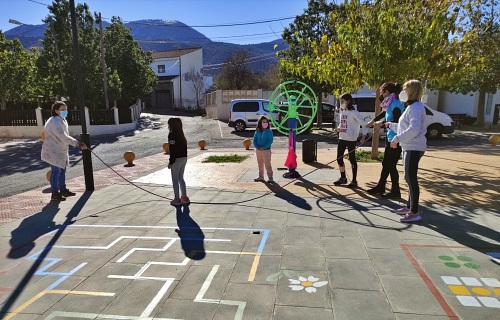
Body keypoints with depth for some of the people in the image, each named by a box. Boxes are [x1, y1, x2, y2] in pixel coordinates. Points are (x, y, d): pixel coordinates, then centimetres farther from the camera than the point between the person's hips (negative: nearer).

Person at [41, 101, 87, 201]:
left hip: (60, 151, 10)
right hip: (53, 151, -10)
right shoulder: (54, 122, -24)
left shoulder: (62, 120, 9)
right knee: (56, 171, -5)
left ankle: (63, 190, 29)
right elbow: (64, 137, -32)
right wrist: (77, 143, -36)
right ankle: (55, 194, 4)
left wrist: (78, 144, 7)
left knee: (62, 170, 16)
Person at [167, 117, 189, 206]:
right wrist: (185, 157, 16)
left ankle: (177, 199, 7)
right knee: (181, 178, 17)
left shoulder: (172, 135, -13)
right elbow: (185, 146, 11)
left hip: (177, 159, -8)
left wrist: (171, 162, -16)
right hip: (184, 158, 8)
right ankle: (184, 197, 21)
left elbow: (173, 149, -18)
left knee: (175, 180, 3)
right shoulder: (181, 134, 10)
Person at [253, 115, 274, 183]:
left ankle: (270, 178, 1)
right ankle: (261, 177, 27)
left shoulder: (269, 131, -8)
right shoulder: (257, 132, 5)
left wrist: (263, 147, -21)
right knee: (260, 165, 15)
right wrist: (257, 147, -13)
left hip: (266, 150, -5)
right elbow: (255, 140, 5)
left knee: (267, 164, -4)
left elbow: (270, 141, -15)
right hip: (258, 150, 5)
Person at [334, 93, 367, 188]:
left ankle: (354, 181, 10)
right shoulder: (342, 112, 12)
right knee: (339, 158, 10)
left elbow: (362, 122, -22)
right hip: (342, 138, 7)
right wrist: (338, 129, 1)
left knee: (352, 159, 0)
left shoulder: (353, 112, -12)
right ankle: (343, 178, 25)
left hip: (351, 139, -7)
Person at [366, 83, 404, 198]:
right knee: (386, 163, 16)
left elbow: (397, 122, -25)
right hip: (390, 137, 9)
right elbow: (384, 112, 29)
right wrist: (373, 121, 38)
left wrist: (382, 123, -15)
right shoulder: (391, 104, 10)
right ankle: (380, 187, 28)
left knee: (391, 165, -2)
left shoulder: (395, 104, -18)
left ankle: (395, 191, 10)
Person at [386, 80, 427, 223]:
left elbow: (413, 129, -27)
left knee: (411, 178, -9)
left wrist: (397, 138, -24)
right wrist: (391, 125, 27)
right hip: (409, 147, 11)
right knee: (409, 178, 15)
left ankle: (415, 212, -4)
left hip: (414, 148, -11)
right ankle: (409, 207, 25)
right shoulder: (411, 106, 18)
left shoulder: (416, 107, -15)